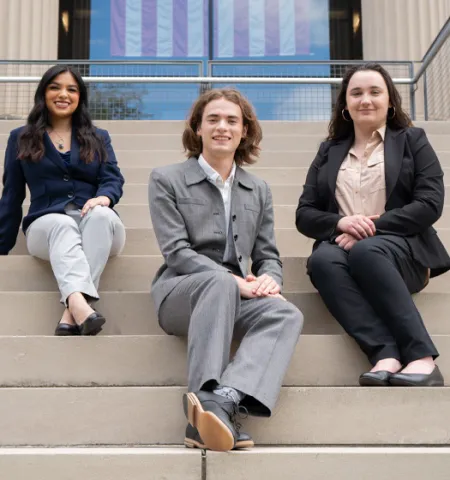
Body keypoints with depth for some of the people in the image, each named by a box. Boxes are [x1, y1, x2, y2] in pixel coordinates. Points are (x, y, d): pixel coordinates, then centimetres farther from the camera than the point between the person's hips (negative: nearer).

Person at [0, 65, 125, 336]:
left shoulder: (98, 138, 20)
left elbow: (113, 179, 3)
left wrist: (104, 197, -22)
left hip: (98, 225, 1)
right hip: (48, 224, -1)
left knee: (101, 214, -36)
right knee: (63, 225, -37)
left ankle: (72, 312, -49)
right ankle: (80, 305, -64)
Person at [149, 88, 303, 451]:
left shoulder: (258, 190, 21)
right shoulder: (167, 180, 8)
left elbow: (268, 255, 16)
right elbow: (176, 251, -4)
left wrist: (268, 279, -11)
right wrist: (233, 281, -18)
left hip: (236, 297, 4)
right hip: (180, 293, -3)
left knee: (287, 314, -29)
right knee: (218, 282, -38)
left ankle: (226, 398, -50)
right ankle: (208, 400, -46)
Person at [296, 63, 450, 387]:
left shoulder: (412, 140, 14)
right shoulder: (329, 151, 22)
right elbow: (304, 215, 14)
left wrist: (372, 227, -13)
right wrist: (340, 222, -9)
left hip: (401, 246, -2)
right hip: (342, 245, 3)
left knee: (365, 251, -37)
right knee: (323, 259, -34)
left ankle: (422, 358, -39)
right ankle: (386, 356, -45)